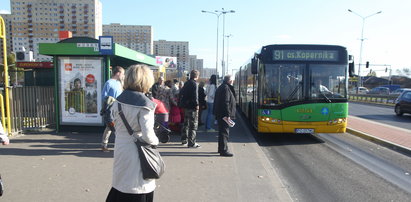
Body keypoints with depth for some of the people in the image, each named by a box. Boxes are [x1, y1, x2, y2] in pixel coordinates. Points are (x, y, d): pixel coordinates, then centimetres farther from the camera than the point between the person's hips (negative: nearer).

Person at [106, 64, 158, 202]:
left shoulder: (118, 101, 1)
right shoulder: (145, 105, -18)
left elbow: (116, 125, 8)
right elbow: (148, 135, -21)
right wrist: (155, 141, -3)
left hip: (120, 150, 6)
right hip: (136, 152, -6)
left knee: (120, 186, 21)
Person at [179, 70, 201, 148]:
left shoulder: (186, 83, 13)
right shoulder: (194, 84, -14)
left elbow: (181, 92, 19)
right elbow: (195, 95, -22)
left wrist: (182, 103, 22)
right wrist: (196, 104, -17)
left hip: (186, 106, 9)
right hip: (192, 106, -9)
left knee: (186, 123, 19)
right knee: (193, 124, -3)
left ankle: (184, 140, 28)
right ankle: (191, 143, -2)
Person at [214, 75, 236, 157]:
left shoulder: (220, 88, 18)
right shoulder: (226, 88, -15)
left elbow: (216, 101, 21)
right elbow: (226, 103, -22)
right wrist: (227, 115, -23)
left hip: (220, 114, 11)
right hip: (224, 115, -11)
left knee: (222, 131, 18)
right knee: (225, 132, -6)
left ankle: (221, 148, 27)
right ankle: (224, 150, -3)